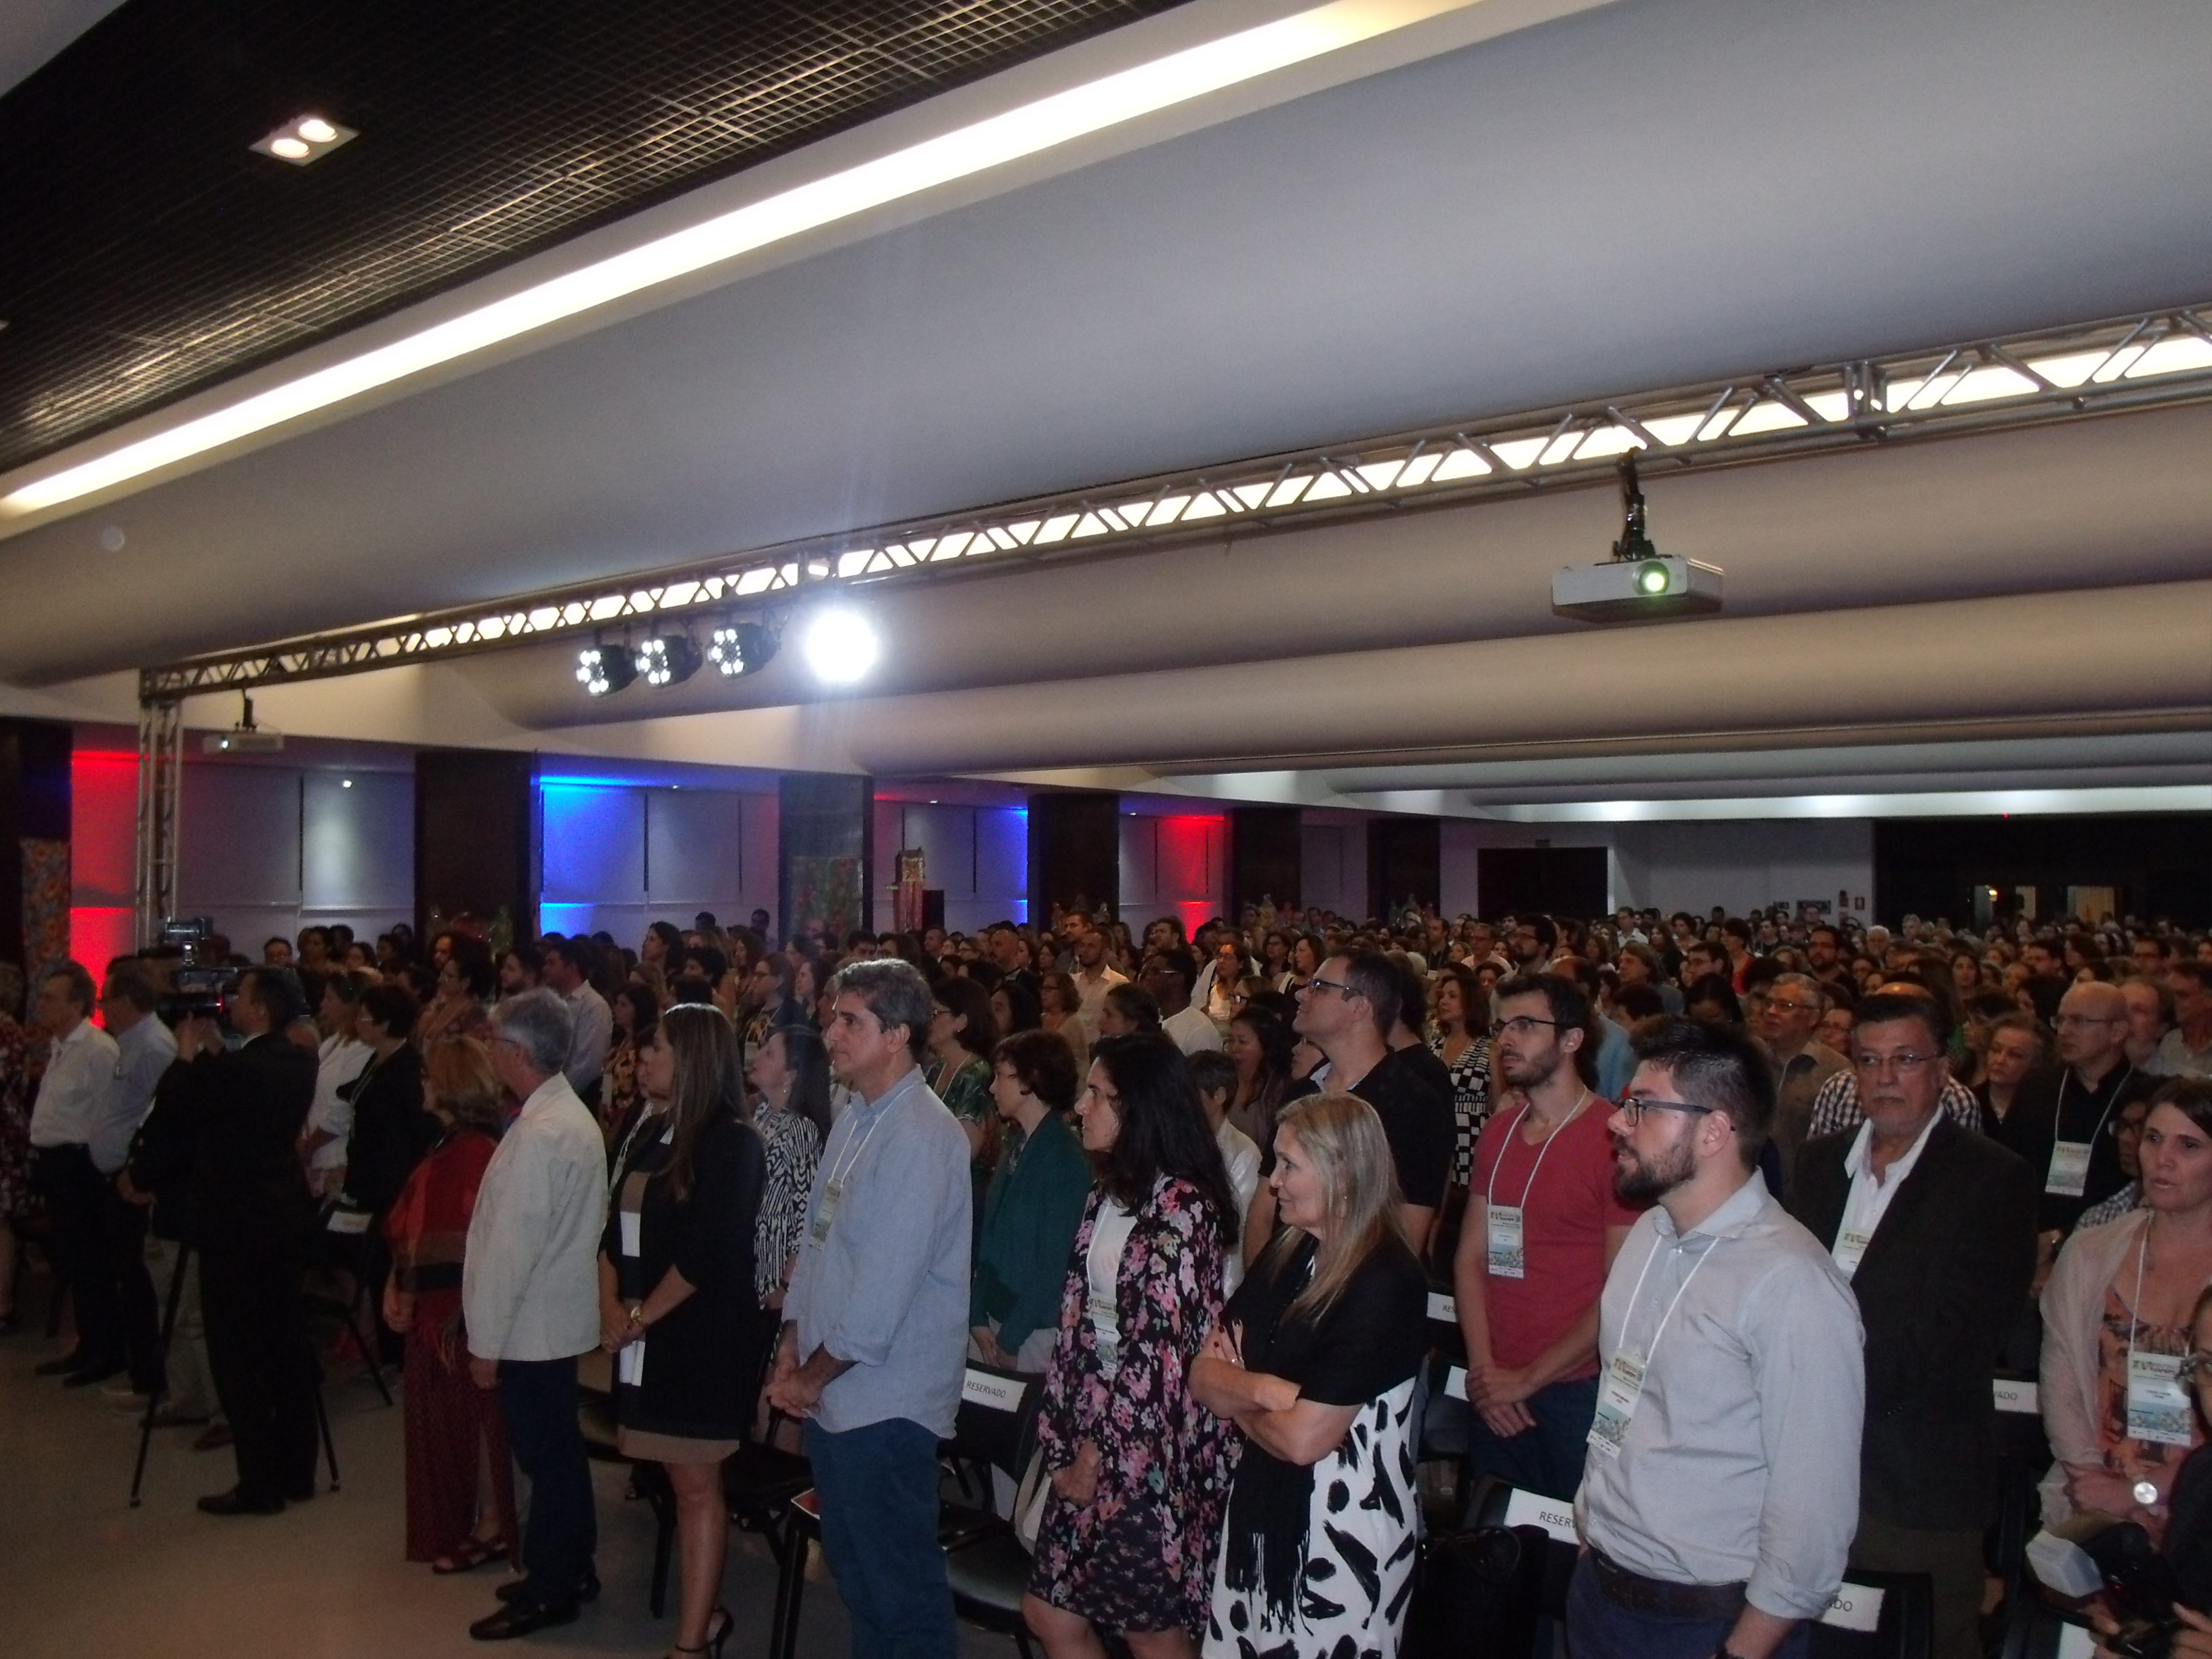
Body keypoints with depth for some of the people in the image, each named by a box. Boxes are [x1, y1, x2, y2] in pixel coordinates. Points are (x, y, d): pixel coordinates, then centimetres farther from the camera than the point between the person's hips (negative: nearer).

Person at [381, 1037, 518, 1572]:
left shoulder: (479, 1152, -19)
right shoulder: (445, 1147, 10)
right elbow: (406, 1228, 13)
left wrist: (464, 1314, -19)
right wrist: (393, 1290, 4)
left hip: (461, 1311, -9)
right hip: (428, 1308, 9)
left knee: (470, 1412, 3)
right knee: (437, 1416, 17)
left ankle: (490, 1527, 17)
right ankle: (452, 1526, 31)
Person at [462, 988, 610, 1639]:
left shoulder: (540, 1133, -22)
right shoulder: (575, 1115, 7)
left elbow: (512, 1245, -22)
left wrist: (485, 1340, -14)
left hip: (531, 1325, -9)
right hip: (557, 1317, 9)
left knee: (547, 1456, 4)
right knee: (558, 1450, 19)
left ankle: (549, 1591, 19)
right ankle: (571, 1570, 32)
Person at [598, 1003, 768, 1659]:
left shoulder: (733, 1142, -13)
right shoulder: (657, 1135, 12)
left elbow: (708, 1254, -19)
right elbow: (618, 1228, 11)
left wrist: (640, 1318, -12)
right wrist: (610, 1306, -3)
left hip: (703, 1338, -7)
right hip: (649, 1338, 7)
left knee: (696, 1485, 1)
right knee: (681, 1481, 14)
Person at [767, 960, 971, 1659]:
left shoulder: (921, 1136, -21)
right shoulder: (855, 1120, 8)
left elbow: (882, 1290, -23)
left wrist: (811, 1376, -12)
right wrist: (792, 1356, 4)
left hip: (885, 1402, -9)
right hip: (833, 1393, 9)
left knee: (900, 1581, 6)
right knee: (853, 1567, 22)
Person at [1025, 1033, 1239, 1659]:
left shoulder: (1181, 1206, -17)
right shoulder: (1107, 1193, 8)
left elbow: (1160, 1351, -19)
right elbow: (1080, 1323, 8)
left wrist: (1102, 1455, -12)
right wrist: (1064, 1440, 4)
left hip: (1150, 1449, -8)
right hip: (1093, 1432, 8)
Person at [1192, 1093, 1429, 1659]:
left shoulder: (1386, 1283, -21)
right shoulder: (1286, 1254, 3)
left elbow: (1302, 1439, -23)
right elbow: (1204, 1377, 2)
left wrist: (1237, 1402, -5)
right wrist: (1262, 1389, -18)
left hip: (1343, 1529, -7)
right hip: (1261, 1509, 7)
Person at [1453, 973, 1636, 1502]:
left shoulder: (1616, 1138, -12)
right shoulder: (1499, 1132, 10)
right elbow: (1471, 1254, 8)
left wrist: (1530, 1378, -11)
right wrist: (1484, 1369, -4)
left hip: (1579, 1393, -6)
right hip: (1496, 1397, 6)